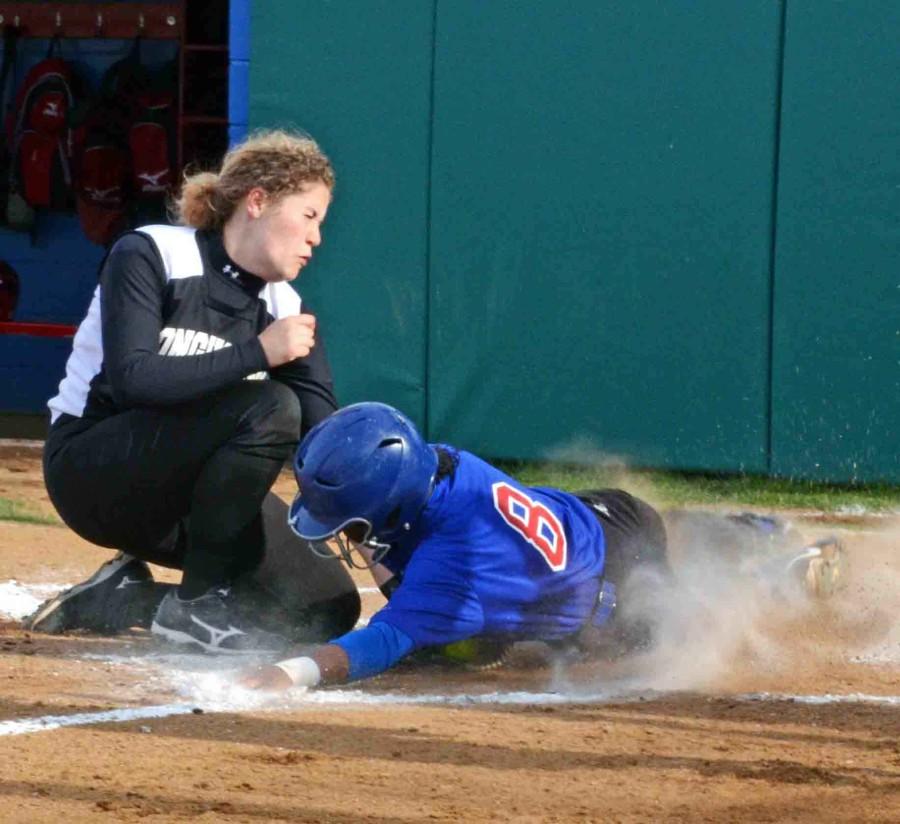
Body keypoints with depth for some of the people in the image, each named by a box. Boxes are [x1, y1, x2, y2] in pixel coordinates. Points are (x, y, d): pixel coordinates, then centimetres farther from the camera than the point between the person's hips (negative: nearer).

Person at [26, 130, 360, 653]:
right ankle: (195, 604, -20)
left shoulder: (286, 310, 4)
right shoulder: (150, 256, -12)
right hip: (89, 467, -7)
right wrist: (256, 353, -30)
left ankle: (123, 602, 6)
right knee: (269, 407, -29)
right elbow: (131, 379, -26)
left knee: (331, 611, -8)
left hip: (186, 492, 7)